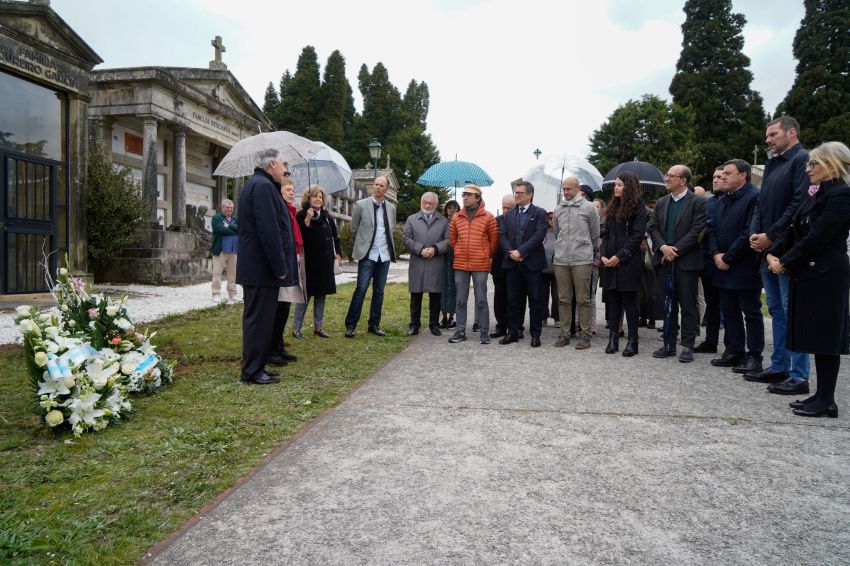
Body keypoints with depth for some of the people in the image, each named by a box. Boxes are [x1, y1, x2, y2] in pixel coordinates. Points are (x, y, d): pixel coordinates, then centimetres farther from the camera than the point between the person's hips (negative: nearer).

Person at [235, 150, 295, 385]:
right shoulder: (263, 186, -15)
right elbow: (269, 231, -23)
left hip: (253, 266, 11)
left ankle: (253, 367, 22)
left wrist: (280, 264, 21)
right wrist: (280, 268, -20)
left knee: (256, 319, 15)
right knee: (260, 319, -4)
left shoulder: (253, 184, 20)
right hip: (263, 268, -11)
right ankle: (252, 371, 3)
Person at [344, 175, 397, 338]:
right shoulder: (361, 205, -2)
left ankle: (374, 325, 17)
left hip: (384, 255, 4)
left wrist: (387, 244, 13)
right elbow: (354, 229, 6)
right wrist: (364, 242, 11)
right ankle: (350, 325, 0)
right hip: (368, 255, -4)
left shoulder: (391, 208, 9)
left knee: (379, 292, 8)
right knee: (361, 290, -8)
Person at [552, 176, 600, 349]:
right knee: (563, 299, 8)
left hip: (582, 260, -4)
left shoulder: (588, 207, 0)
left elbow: (595, 234, 7)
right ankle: (564, 333, 16)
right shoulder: (558, 209, 10)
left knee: (583, 300, 0)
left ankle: (585, 335, 6)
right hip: (560, 260, 4)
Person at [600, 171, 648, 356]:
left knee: (629, 300, -1)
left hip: (629, 262, -6)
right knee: (613, 300, 7)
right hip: (610, 262, 6)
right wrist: (603, 255, -1)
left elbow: (637, 236, -11)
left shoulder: (638, 207, -4)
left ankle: (632, 341, 6)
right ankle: (613, 338, 12)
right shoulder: (613, 207, 15)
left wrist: (620, 257, -15)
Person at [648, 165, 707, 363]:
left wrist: (675, 250, -14)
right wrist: (663, 247, -9)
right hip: (664, 261, 5)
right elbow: (653, 228, 8)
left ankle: (687, 346, 8)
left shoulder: (697, 202, -3)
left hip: (686, 261, -5)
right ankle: (669, 343, 18)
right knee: (668, 304, 10)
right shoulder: (661, 203, 13)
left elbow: (696, 231, -11)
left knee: (688, 305, 1)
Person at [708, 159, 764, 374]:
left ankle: (754, 357, 6)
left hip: (745, 268, -8)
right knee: (729, 312, 13)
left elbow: (749, 233, -18)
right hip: (724, 268, 8)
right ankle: (734, 352, 22)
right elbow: (713, 229, 14)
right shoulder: (723, 200, 16)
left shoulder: (754, 197, -11)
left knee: (751, 313, 0)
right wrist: (716, 254, -2)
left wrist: (728, 257, -15)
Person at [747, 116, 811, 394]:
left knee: (792, 312, -5)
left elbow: (800, 203, -17)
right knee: (777, 310, 13)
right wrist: (754, 233, 2)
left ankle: (799, 376, 1)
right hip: (767, 249, 9)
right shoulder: (772, 164, 18)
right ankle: (779, 367, 22)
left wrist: (771, 236, -16)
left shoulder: (803, 160, -8)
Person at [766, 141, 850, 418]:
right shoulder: (818, 194, 14)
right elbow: (795, 230, 13)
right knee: (817, 335, 12)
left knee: (824, 337, -3)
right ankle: (821, 394, 21)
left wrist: (785, 262, -13)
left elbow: (817, 237, -19)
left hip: (825, 276, -9)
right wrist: (774, 253, 1)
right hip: (808, 273, 9)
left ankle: (826, 401, 6)